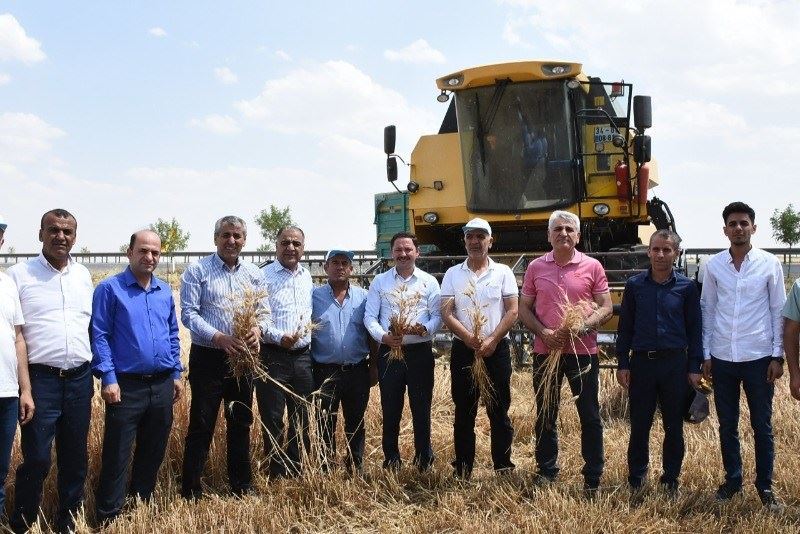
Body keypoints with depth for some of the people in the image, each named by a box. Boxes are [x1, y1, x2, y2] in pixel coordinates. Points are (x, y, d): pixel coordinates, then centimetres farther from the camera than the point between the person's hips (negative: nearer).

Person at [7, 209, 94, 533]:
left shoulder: (83, 275, 11)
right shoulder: (19, 274, -3)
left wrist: (93, 372, 13)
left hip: (79, 379, 4)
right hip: (40, 379, -4)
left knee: (75, 458, 11)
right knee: (36, 459, -3)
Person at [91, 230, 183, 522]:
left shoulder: (165, 291, 11)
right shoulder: (110, 288, -6)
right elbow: (99, 336, -9)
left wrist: (176, 373, 11)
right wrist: (108, 378, -15)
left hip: (162, 385, 5)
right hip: (127, 386, -5)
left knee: (153, 453, 15)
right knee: (117, 456, 0)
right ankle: (109, 517, 12)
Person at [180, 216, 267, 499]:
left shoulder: (254, 274, 7)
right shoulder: (197, 271, -6)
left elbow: (263, 311, 9)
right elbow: (188, 314, -12)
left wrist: (258, 329, -14)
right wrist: (219, 338, -24)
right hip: (208, 358, -4)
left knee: (241, 422, 15)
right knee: (201, 425, 0)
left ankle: (242, 485, 29)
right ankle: (191, 492, 10)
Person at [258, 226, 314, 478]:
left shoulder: (307, 277, 12)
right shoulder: (264, 276, -7)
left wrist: (308, 342, 12)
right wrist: (279, 338, -22)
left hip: (302, 357, 6)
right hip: (272, 357, -6)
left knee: (301, 419, 12)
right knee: (273, 419, 1)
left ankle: (296, 473, 24)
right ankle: (277, 475, 12)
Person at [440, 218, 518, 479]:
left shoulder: (503, 272, 3)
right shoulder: (453, 274, 6)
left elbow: (512, 312, -2)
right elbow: (446, 313, -1)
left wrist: (491, 341, -12)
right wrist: (469, 338, -15)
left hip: (497, 350, -1)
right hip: (462, 350, 1)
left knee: (499, 411, 4)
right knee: (464, 413, 7)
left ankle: (504, 468, 13)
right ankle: (463, 471, 16)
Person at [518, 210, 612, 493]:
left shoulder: (592, 267, -1)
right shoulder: (535, 267, 4)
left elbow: (605, 308, -1)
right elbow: (524, 310, 7)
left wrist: (580, 327, -17)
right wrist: (544, 333, -10)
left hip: (583, 351, -2)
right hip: (545, 351, 2)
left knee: (590, 416, 5)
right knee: (545, 415, 12)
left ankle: (593, 477, 17)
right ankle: (546, 470, 27)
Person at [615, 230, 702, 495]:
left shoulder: (687, 287, 0)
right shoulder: (635, 285, 2)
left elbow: (694, 329, 4)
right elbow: (625, 327, 5)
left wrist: (694, 367, 0)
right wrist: (622, 364, 1)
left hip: (675, 363, 0)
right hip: (641, 361, 0)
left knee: (674, 426, 9)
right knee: (639, 425, 7)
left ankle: (671, 479, 23)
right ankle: (636, 479, 20)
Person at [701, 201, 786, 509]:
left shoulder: (769, 264, -1)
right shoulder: (714, 265, 3)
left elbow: (778, 312, 1)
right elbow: (707, 310, 7)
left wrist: (778, 356, -3)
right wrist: (706, 355, 5)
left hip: (758, 358, -2)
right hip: (723, 358, 2)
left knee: (762, 426, 6)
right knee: (727, 426, 11)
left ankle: (765, 486, 18)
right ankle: (733, 480, 25)